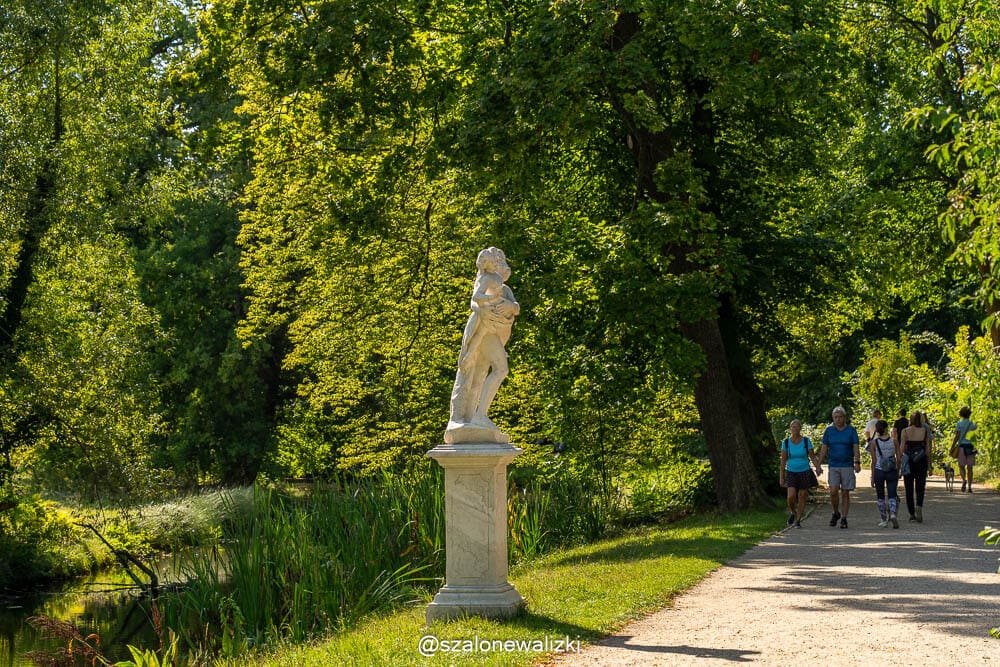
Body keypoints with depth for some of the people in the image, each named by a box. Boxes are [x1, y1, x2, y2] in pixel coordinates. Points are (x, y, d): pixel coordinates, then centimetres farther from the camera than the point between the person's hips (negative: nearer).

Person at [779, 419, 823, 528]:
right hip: (791, 473, 0)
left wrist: (818, 468, -19)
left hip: (804, 473, 0)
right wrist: (781, 477, 0)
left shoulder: (806, 441, -3)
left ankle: (798, 520, 17)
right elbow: (783, 461, 1)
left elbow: (813, 457, -1)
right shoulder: (786, 442, -2)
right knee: (791, 496, -15)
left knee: (802, 497, 2)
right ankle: (793, 513, 16)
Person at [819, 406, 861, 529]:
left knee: (845, 493, 0)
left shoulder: (851, 430, 2)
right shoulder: (829, 430, 6)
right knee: (833, 491, -11)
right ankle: (836, 513, 12)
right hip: (833, 466, 1)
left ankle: (843, 518, 6)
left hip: (848, 466, -1)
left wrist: (857, 462, -16)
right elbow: (824, 448, 9)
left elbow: (856, 448, -2)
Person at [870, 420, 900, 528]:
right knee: (892, 496, 3)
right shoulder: (894, 441, -2)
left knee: (880, 497, 13)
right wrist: (898, 471, 14)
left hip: (879, 471, 0)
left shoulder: (874, 442, -4)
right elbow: (899, 459, 0)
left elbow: (874, 461, -2)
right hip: (892, 471, 0)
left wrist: (872, 476, 5)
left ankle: (884, 520, 17)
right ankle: (893, 514, -23)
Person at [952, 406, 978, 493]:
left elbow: (957, 437, -7)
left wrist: (952, 447, -3)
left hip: (962, 446, -2)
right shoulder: (973, 424, 5)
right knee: (969, 467, 7)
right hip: (971, 447, 2)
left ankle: (964, 480, -19)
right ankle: (970, 487, 3)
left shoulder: (959, 424, -3)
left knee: (961, 466, 8)